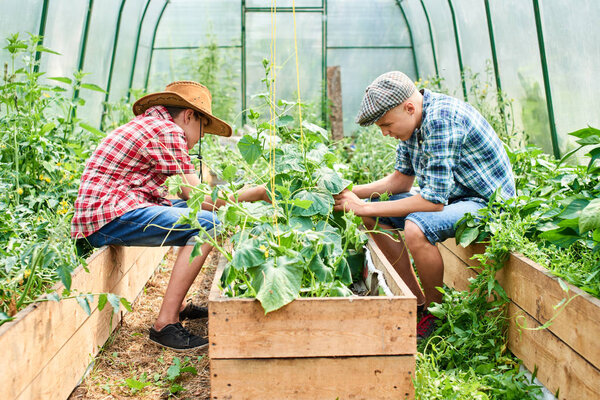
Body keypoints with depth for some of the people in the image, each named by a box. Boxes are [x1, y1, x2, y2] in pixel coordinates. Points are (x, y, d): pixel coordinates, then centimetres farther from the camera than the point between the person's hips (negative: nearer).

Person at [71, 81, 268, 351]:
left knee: (196, 213, 17)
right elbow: (199, 196, -11)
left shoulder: (145, 124, 23)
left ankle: (179, 305, 18)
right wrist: (257, 192, -2)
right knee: (207, 223, -19)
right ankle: (165, 324, -20)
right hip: (109, 217, -10)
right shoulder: (168, 130, -8)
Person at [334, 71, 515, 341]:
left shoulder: (441, 119, -28)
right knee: (374, 216, 2)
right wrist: (353, 192, -4)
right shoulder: (411, 120, -1)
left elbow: (434, 200, -31)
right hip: (449, 195, 9)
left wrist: (364, 207, -26)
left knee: (416, 227, -34)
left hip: (489, 202, -9)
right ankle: (417, 301, 9)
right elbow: (402, 178, 10)